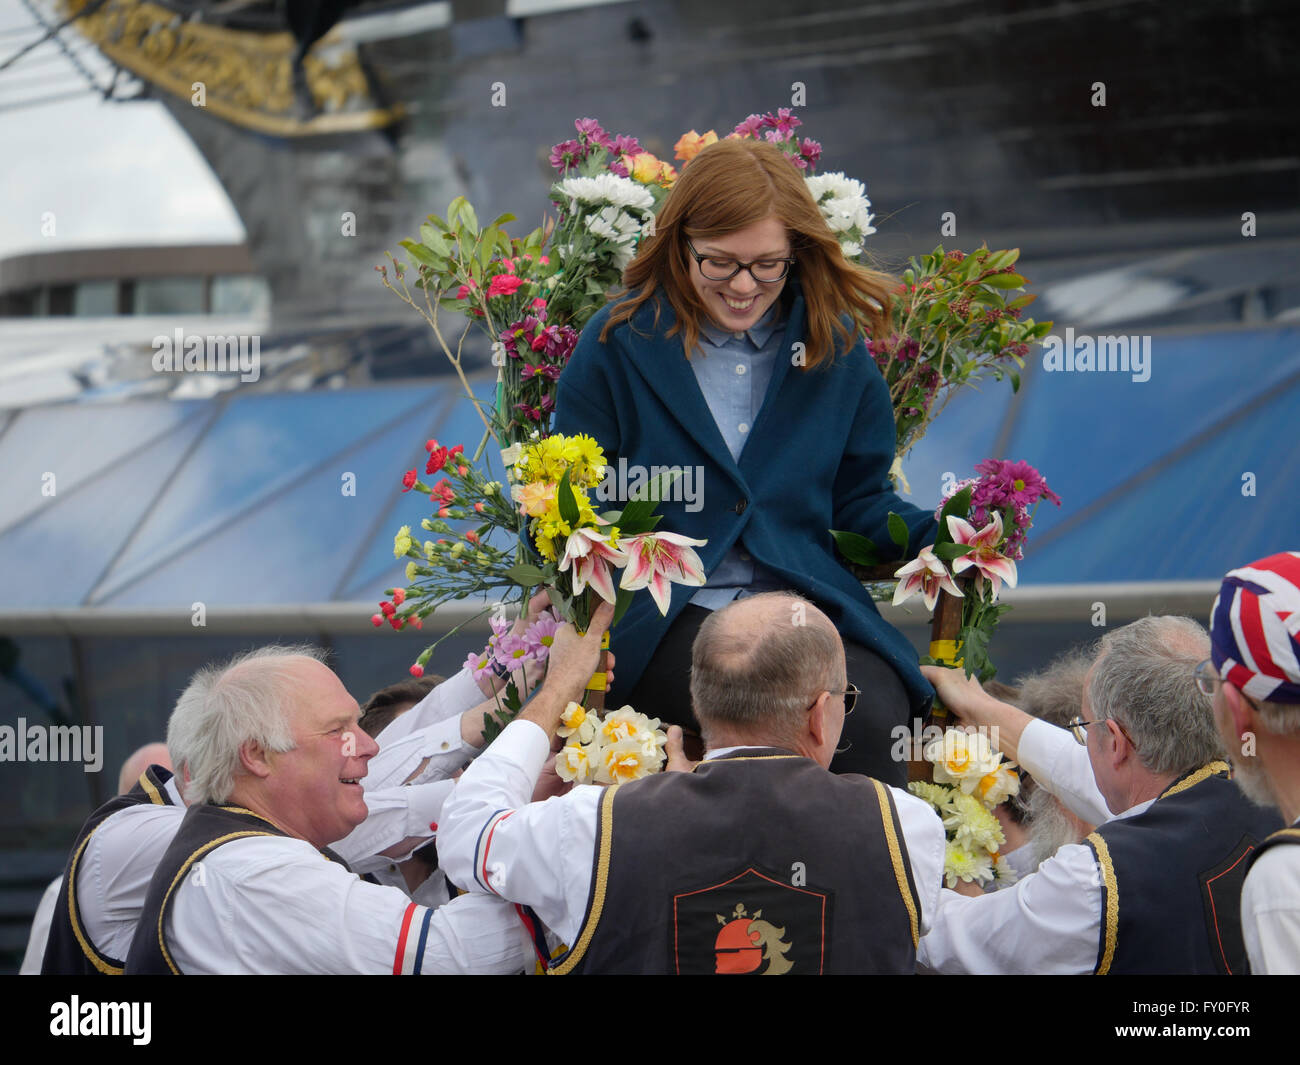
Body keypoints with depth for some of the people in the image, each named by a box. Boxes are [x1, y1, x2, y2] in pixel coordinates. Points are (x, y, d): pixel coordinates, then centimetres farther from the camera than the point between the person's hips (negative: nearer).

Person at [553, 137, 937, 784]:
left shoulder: (836, 346, 11)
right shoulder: (620, 343, 4)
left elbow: (859, 499, 17)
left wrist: (940, 538, -3)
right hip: (663, 622, -2)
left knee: (875, 717, -30)